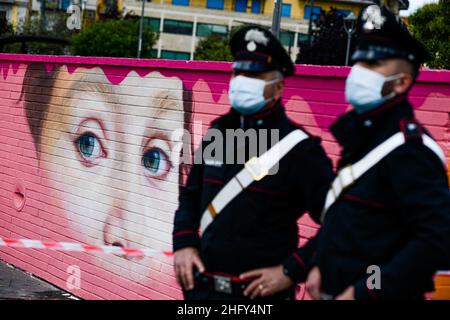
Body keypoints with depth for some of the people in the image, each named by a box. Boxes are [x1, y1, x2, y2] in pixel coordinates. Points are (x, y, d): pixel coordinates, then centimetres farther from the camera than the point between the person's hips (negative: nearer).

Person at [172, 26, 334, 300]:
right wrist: (184, 244, 5)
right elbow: (191, 196, 19)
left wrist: (291, 272, -15)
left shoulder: (301, 150, -12)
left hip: (261, 292, -5)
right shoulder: (217, 134, 6)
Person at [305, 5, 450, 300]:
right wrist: (320, 265, 7)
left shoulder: (409, 148, -18)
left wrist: (363, 293, -24)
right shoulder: (362, 136, 9)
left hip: (370, 294, -8)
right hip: (333, 291, 8)